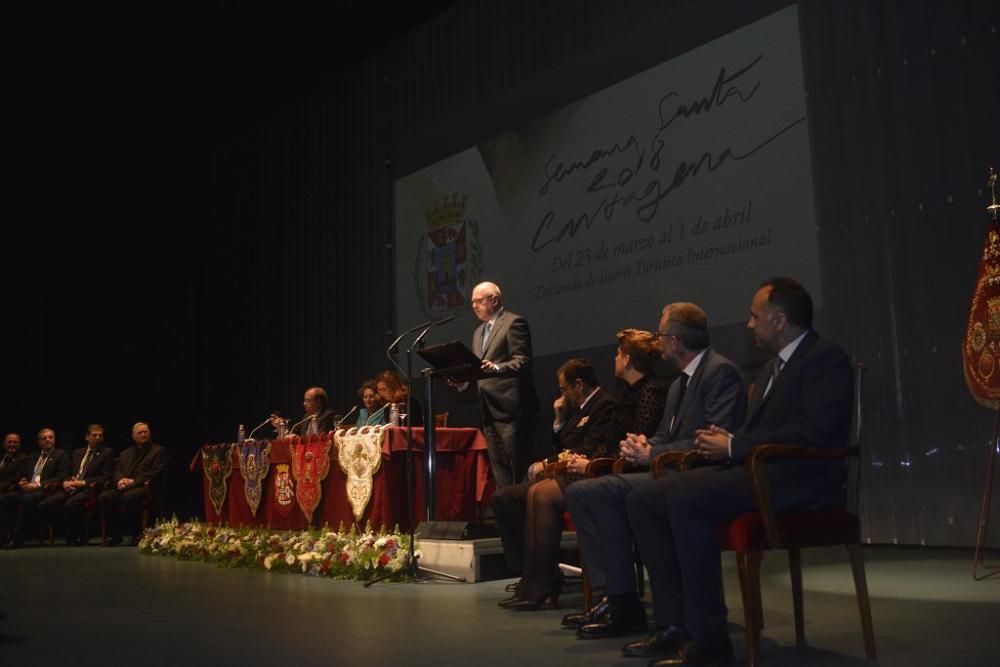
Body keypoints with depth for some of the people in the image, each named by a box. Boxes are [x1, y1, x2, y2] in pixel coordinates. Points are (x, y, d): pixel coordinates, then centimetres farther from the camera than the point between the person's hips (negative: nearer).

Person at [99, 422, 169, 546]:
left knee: (128, 497, -36)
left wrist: (134, 482, -14)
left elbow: (155, 474, -4)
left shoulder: (159, 451, 8)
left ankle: (137, 535, -23)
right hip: (125, 488, 6)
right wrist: (120, 481, -8)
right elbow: (117, 472, 17)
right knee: (104, 497, -21)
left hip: (146, 488, -5)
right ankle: (115, 535, -12)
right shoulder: (126, 453, 26)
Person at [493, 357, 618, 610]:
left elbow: (588, 453, -17)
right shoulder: (581, 408, 22)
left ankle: (537, 588, -33)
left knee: (540, 492, -37)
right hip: (566, 475, 10)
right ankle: (532, 575, -7)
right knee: (503, 497, -4)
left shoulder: (606, 405, -8)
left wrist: (547, 464, -10)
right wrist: (560, 419, 12)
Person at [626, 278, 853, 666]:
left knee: (685, 499, -32)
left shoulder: (826, 358, -5)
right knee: (643, 500, -5)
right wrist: (722, 442, 0)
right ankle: (674, 624, -6)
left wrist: (734, 446, -14)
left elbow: (817, 430, -20)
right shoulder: (771, 368, 23)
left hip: (799, 477, -9)